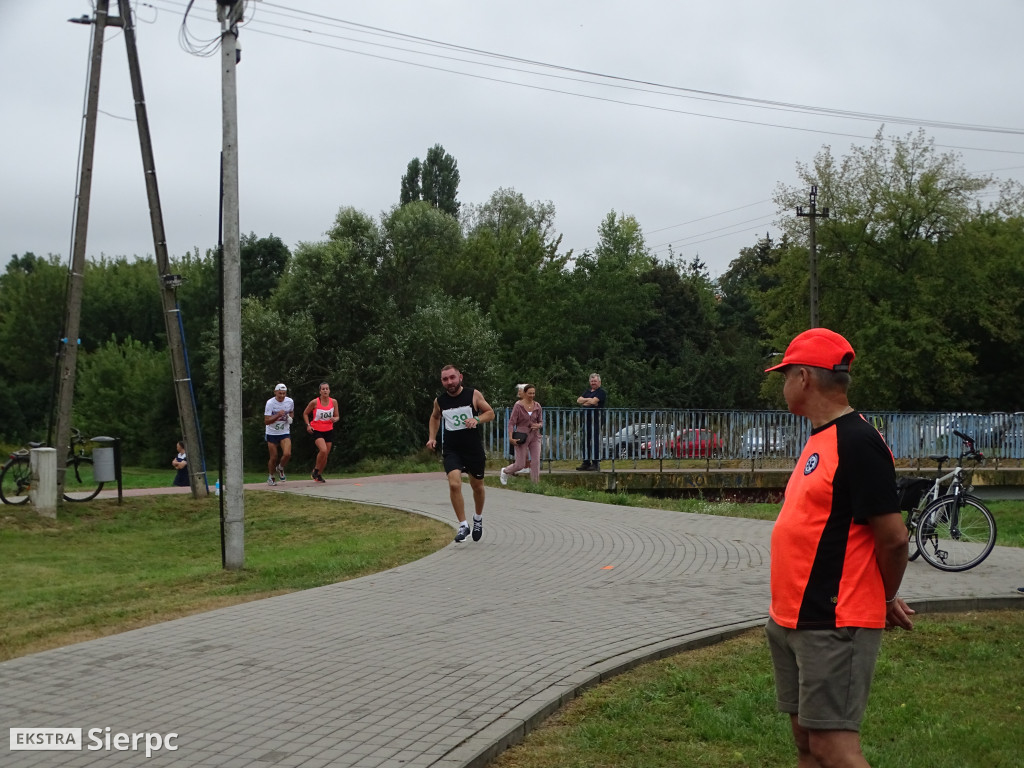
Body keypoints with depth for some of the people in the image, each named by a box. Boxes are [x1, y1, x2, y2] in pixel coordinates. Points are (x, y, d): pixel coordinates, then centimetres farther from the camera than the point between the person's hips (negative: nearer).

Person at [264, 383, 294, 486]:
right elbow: (266, 421, -18)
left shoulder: (290, 401, -3)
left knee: (287, 454, -17)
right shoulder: (270, 403, -15)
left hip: (285, 433, 2)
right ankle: (270, 477, 26)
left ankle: (280, 469, 14)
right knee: (274, 457, 1)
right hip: (272, 433, -2)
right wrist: (278, 415, -32)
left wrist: (290, 417, -4)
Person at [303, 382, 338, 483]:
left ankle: (319, 475, 26)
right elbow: (305, 413, 4)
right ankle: (315, 470, -3)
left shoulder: (334, 402, -2)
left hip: (329, 431, 4)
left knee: (326, 454, 6)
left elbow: (337, 416, 8)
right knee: (323, 450, -25)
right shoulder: (314, 402, -10)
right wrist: (308, 425, -9)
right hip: (316, 430, -4)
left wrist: (335, 419, -15)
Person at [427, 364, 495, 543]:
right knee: (454, 484, -19)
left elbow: (490, 413, 1)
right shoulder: (439, 400, 0)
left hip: (474, 448, 0)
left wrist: (477, 419, -18)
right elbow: (435, 417, 20)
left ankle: (478, 518, 42)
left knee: (477, 486, 14)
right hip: (451, 449, 0)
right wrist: (432, 437, 8)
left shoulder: (473, 394, -7)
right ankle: (463, 525, -8)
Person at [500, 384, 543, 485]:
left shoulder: (537, 406, 4)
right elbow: (511, 422, -9)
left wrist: (539, 425, -12)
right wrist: (511, 437, -19)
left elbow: (541, 422, 12)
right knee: (520, 464, 0)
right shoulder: (518, 406, -9)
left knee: (536, 462, -5)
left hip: (535, 436, 4)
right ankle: (504, 471, 29)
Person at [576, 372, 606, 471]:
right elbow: (579, 400, 7)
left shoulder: (601, 392, -3)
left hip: (596, 418, -8)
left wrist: (584, 402, 0)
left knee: (595, 440, -9)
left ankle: (596, 463, -8)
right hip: (586, 418, 8)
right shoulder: (587, 391, 20)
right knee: (586, 440, 9)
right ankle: (586, 462, 15)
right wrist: (589, 400, -8)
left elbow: (593, 401, -16)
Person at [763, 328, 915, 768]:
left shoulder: (857, 442, -17)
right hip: (793, 619, 10)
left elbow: (893, 536, -18)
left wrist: (886, 601, -2)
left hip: (833, 627, -10)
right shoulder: (821, 439, 13)